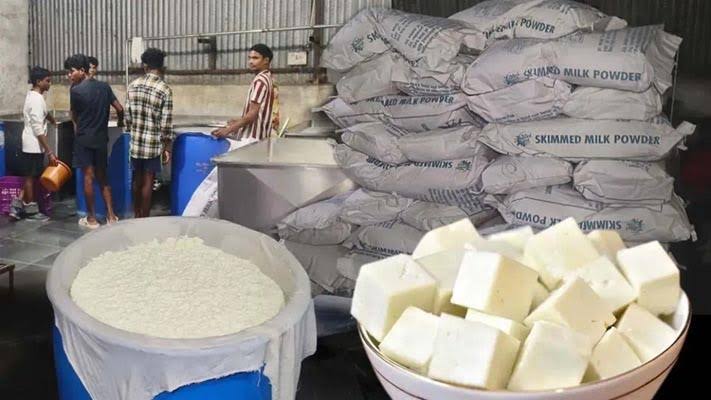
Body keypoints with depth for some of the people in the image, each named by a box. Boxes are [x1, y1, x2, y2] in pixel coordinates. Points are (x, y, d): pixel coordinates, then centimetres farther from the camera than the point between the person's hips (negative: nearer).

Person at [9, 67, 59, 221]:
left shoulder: (33, 96, 10)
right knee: (31, 177, 1)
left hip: (31, 144, 10)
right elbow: (38, 130, -24)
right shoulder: (37, 100, -21)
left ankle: (17, 206, 18)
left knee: (30, 177, 16)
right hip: (34, 145, -10)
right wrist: (50, 152, -24)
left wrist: (51, 120, 49)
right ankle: (31, 211, 12)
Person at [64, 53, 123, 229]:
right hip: (101, 138, 5)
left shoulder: (75, 90, -11)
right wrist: (120, 122, 24)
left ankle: (91, 218, 7)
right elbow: (119, 109, 3)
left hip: (84, 138, -5)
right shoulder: (104, 86, 2)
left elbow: (74, 115, 3)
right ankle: (111, 215, 9)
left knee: (88, 176, 1)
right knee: (102, 176, 12)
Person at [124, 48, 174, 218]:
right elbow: (166, 123, -12)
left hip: (135, 142, 5)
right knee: (147, 182, 3)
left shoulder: (133, 86, 2)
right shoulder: (165, 89, -12)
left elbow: (127, 115, 5)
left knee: (137, 180, 16)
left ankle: (136, 216, 28)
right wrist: (167, 147, -4)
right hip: (153, 144, -4)